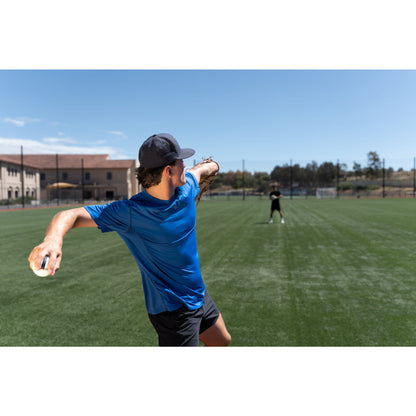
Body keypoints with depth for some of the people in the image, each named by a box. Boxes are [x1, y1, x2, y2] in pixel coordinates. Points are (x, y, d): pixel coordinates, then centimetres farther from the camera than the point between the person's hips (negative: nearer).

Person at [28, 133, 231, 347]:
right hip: (173, 310, -7)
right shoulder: (129, 212, -27)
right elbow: (71, 215, -30)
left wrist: (211, 165, 38)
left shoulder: (186, 188, -9)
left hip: (199, 295, 8)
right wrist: (53, 238, -53)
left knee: (222, 342, 26)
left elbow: (200, 169, 15)